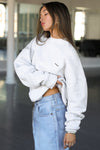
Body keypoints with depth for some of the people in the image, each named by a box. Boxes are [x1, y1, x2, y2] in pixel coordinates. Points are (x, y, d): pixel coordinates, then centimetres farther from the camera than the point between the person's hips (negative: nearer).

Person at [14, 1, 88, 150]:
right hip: (38, 109, 7)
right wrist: (46, 79, -18)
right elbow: (19, 63, -5)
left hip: (53, 109, -7)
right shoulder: (38, 41, 8)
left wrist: (71, 129, -13)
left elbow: (78, 91, -11)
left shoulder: (68, 51, -10)